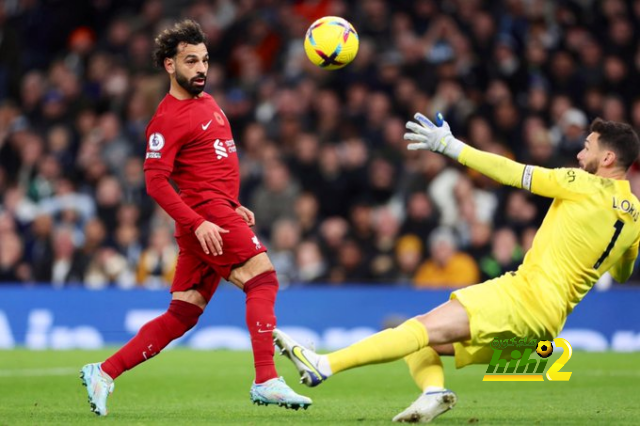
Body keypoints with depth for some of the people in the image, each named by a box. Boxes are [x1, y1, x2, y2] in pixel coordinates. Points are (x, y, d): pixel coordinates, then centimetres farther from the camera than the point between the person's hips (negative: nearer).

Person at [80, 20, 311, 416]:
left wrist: (233, 206, 21)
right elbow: (156, 181, -15)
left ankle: (104, 372, 10)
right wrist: (198, 223, -23)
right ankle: (267, 381, -23)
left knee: (181, 316, 7)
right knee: (264, 280, -17)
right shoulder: (169, 118, -9)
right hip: (204, 214, -9)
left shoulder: (208, 102, 19)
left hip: (218, 214, 9)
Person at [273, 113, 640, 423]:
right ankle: (434, 391, -20)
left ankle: (324, 365, -30)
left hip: (526, 294, -8)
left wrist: (449, 145, -2)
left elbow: (510, 173, -7)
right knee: (419, 337, 8)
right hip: (549, 323, 8)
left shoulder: (587, 185, -8)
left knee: (424, 328, -19)